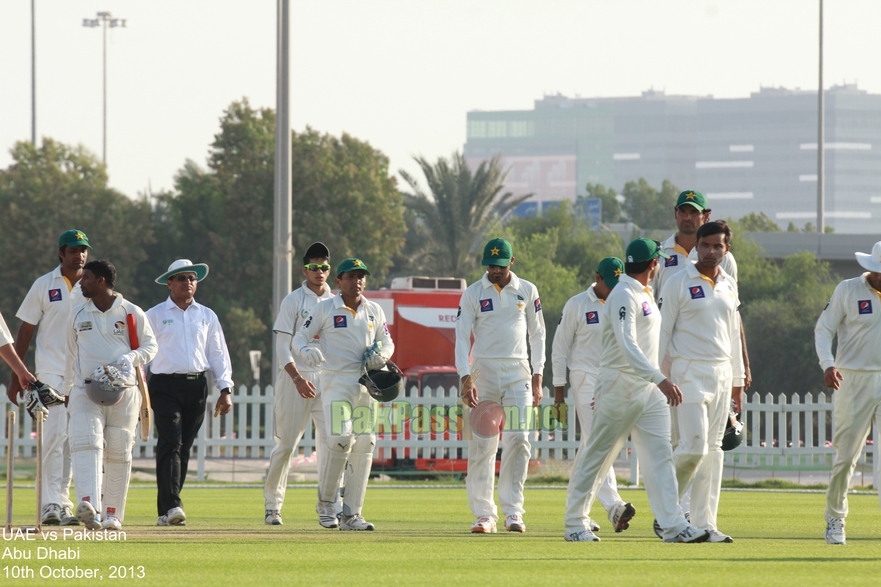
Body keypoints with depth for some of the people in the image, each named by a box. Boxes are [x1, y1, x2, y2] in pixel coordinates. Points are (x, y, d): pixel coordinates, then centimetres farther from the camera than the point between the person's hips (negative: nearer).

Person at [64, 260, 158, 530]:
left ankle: (113, 514, 14)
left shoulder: (131, 313, 2)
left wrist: (129, 359, -14)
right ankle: (88, 505, -35)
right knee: (85, 443, -20)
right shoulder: (78, 314, 12)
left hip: (123, 393, -1)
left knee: (118, 454, 3)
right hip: (85, 391, 1)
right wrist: (67, 388, 20)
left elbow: (150, 346, 5)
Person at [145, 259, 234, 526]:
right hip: (165, 386, -4)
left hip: (197, 386, 4)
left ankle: (167, 509, 10)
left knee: (184, 448, 4)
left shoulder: (207, 316, 16)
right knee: (170, 444, -16)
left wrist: (225, 389, 6)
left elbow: (218, 354, 16)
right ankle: (171, 507, -24)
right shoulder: (154, 315, 5)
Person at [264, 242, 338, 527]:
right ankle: (272, 504, 15)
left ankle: (327, 507, -6)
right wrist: (297, 378, -17)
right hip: (295, 378, -3)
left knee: (330, 441, -8)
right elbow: (282, 346, -4)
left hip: (328, 380, 3)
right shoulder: (293, 301, 0)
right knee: (286, 442, 1)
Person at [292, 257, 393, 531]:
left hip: (364, 383, 4)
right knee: (341, 438, -20)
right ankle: (326, 500, 2)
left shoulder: (374, 311, 12)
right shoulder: (324, 308, 0)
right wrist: (306, 350, -23)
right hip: (335, 382, -4)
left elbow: (387, 342, 19)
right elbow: (300, 337, 1)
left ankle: (351, 514, 5)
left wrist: (382, 355, -5)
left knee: (364, 444, 0)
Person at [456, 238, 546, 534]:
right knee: (481, 444, -4)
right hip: (483, 372, -1)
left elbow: (537, 334, 11)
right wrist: (466, 379, -14)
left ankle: (513, 510, -7)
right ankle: (484, 514, 0)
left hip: (518, 373, 1)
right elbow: (462, 337, -2)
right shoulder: (472, 294, 2)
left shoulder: (527, 291, 7)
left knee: (518, 438, -10)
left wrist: (537, 377, 3)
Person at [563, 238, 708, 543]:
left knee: (660, 455, -2)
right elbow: (627, 347, -28)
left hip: (650, 390, 8)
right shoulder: (623, 295, -15)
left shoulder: (645, 295, 15)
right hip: (621, 389, -8)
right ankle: (575, 523, 11)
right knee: (597, 455, 2)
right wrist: (661, 379, -38)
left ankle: (674, 526, -8)